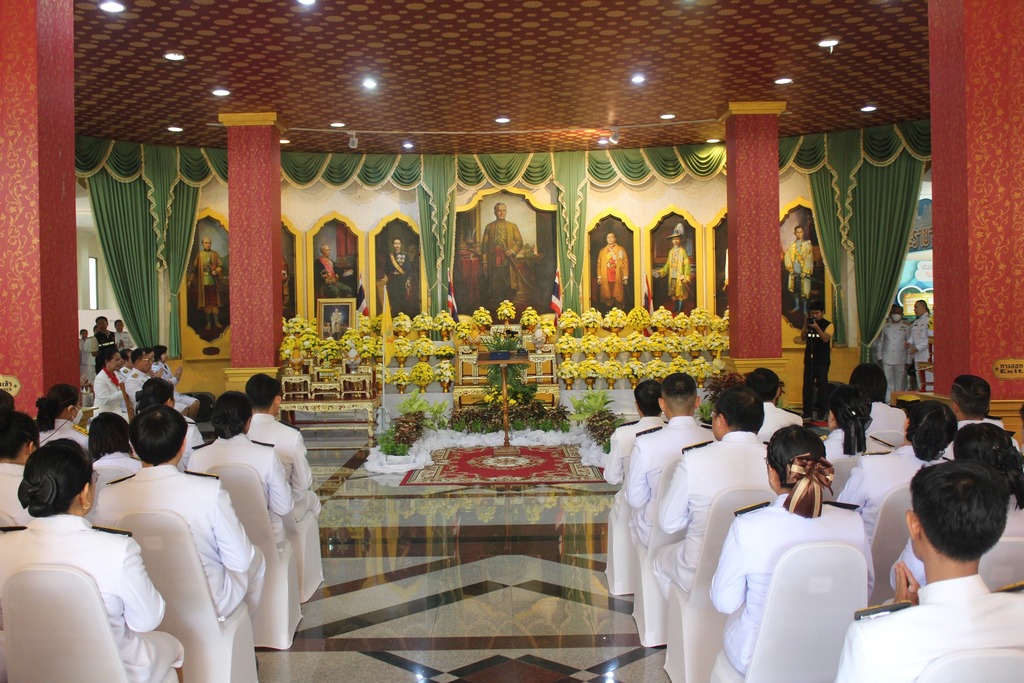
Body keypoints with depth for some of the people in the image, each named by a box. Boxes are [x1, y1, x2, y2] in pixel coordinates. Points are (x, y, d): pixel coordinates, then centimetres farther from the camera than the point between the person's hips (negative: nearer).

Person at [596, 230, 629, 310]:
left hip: (618, 278, -2)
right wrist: (599, 277, 4)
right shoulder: (602, 251, 12)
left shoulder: (621, 250, 5)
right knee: (607, 297, -1)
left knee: (618, 296, -3)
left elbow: (625, 263, 2)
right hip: (606, 278, 2)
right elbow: (599, 264, 11)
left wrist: (625, 277, -4)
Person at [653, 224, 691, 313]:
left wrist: (686, 276, -14)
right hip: (672, 276, 5)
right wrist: (660, 272, 4)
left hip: (680, 276, -5)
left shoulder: (683, 250, -3)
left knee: (680, 292, -3)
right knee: (673, 293, 10)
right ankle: (676, 306, 24)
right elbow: (668, 264, 13)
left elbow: (686, 264, -7)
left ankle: (680, 309, 1)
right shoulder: (671, 251, 11)